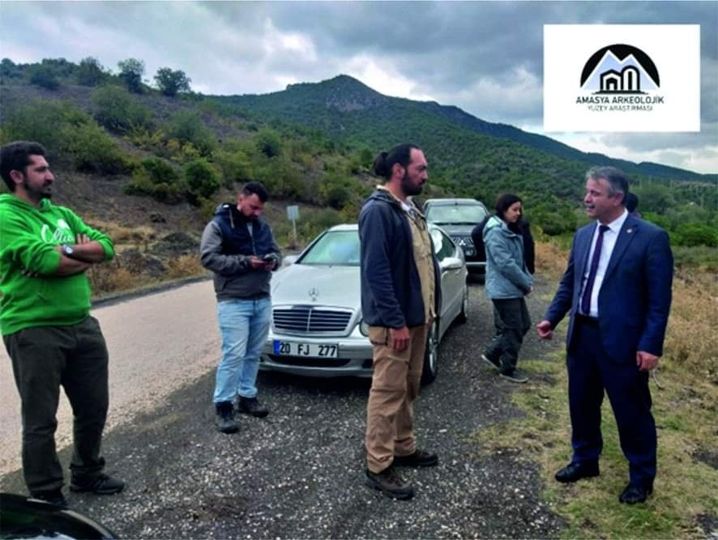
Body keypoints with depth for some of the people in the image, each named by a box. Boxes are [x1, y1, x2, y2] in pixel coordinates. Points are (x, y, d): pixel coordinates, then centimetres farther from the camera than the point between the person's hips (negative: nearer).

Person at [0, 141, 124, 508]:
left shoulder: (61, 213, 14)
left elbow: (105, 246, 5)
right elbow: (43, 261, -23)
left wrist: (67, 249, -12)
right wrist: (85, 256, -5)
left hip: (82, 325, 7)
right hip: (34, 332, -7)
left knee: (94, 407, 16)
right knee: (41, 419, 6)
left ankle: (87, 474, 36)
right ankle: (46, 497, 22)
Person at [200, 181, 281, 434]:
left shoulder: (263, 227, 13)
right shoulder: (218, 225, -5)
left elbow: (275, 251, 21)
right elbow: (208, 257, -13)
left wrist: (273, 260, -4)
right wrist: (245, 262, -19)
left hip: (262, 300, 6)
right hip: (233, 302, -6)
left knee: (253, 354, 11)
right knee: (234, 354, -8)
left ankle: (247, 396, 25)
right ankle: (223, 406, 3)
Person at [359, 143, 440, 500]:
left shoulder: (410, 209, 14)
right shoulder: (378, 210, -16)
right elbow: (377, 270, -22)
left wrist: (430, 309, 13)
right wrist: (395, 322, -23)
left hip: (417, 316, 9)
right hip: (394, 321, -9)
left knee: (407, 388, 19)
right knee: (388, 391, -1)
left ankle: (404, 448, 34)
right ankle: (379, 468, 12)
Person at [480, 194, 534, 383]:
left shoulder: (512, 230, 13)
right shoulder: (496, 232, -18)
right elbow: (506, 263, -22)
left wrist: (528, 280, 4)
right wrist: (526, 283, -14)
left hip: (513, 288, 10)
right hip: (504, 289, -10)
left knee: (523, 324, 14)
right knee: (513, 329, 0)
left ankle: (492, 353, 25)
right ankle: (508, 369, 16)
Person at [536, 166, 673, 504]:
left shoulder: (650, 237, -11)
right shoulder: (583, 235, 7)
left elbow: (660, 299, -12)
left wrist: (650, 345, -16)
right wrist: (552, 317, 3)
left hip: (622, 341, -5)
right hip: (582, 335, 6)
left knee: (632, 412, 9)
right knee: (582, 405, 18)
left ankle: (642, 477, 30)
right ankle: (585, 460, 38)